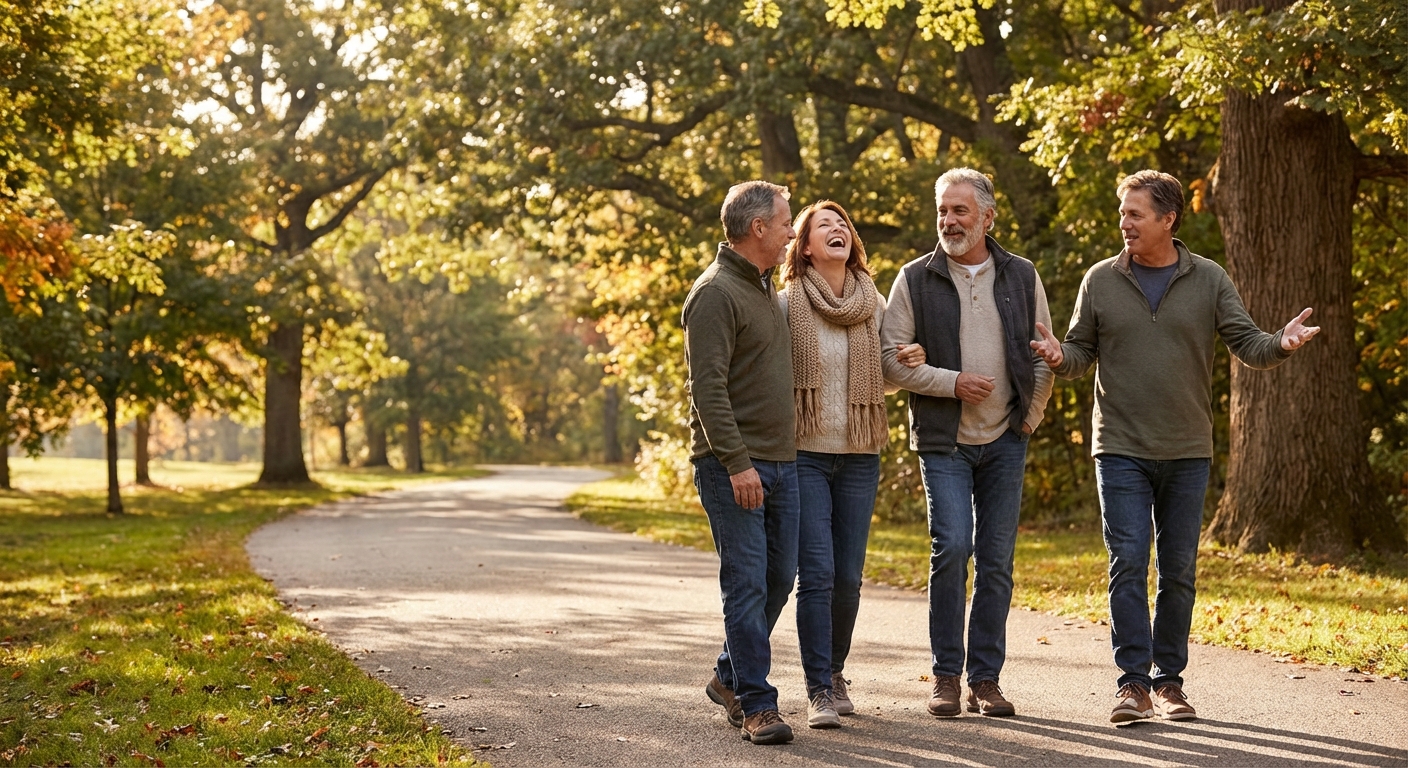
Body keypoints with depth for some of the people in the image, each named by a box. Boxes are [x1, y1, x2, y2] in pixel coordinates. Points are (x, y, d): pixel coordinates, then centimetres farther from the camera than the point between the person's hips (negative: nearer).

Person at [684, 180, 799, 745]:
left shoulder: (765, 289, 17)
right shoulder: (716, 292, -12)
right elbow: (708, 387, -18)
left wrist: (780, 454, 16)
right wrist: (737, 462, -22)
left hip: (780, 463, 9)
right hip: (734, 465, -9)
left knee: (778, 579, 12)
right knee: (747, 583, -7)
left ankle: (730, 677, 28)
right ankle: (756, 705, -2)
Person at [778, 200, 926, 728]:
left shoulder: (875, 304, 8)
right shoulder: (787, 304, -4)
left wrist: (910, 364, -1)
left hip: (860, 455, 3)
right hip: (805, 452, -3)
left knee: (849, 576, 5)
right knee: (817, 572, -10)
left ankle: (834, 671, 25)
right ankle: (819, 691, -5)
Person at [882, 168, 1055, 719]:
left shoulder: (1021, 277, 8)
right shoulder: (916, 279, 1)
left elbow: (1044, 353, 15)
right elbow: (891, 357, -3)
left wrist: (1032, 414, 2)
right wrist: (952, 383, -12)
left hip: (1005, 441, 3)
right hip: (943, 441, -2)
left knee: (997, 559, 3)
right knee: (951, 547, -15)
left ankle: (986, 678, 12)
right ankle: (946, 676, -3)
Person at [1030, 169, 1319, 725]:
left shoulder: (1209, 280, 3)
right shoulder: (1101, 281, 3)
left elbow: (1247, 344, -1)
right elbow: (1082, 352, 6)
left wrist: (1281, 344, -22)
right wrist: (1059, 357, -17)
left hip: (1187, 454, 1)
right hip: (1121, 451, -1)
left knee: (1178, 570, 7)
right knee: (1128, 565, -8)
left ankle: (1169, 680, 18)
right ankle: (1134, 683, -4)